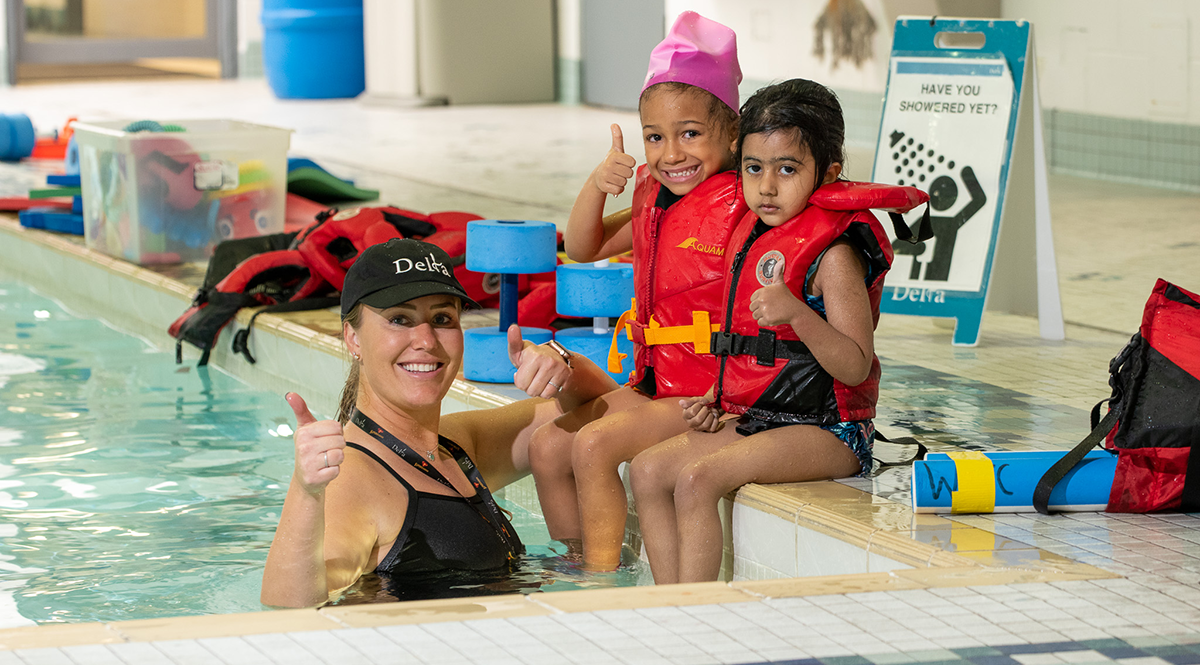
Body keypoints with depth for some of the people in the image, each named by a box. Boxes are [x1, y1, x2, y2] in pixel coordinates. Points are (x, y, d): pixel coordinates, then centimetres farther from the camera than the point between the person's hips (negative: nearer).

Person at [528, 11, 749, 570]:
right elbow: (584, 247, 23)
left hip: (709, 392, -9)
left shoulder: (740, 205, -16)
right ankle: (575, 564, 15)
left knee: (594, 445, -21)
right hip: (653, 384, 9)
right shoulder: (654, 199, 10)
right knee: (548, 447, 4)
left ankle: (604, 577, -9)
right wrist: (598, 184, 7)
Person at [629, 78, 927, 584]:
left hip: (825, 428, -9)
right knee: (648, 471, -4)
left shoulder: (834, 253, -13)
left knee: (696, 479, -26)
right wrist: (715, 402, 9)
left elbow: (855, 366, -20)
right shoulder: (753, 238, 14)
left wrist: (797, 314, -34)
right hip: (755, 418, 9)